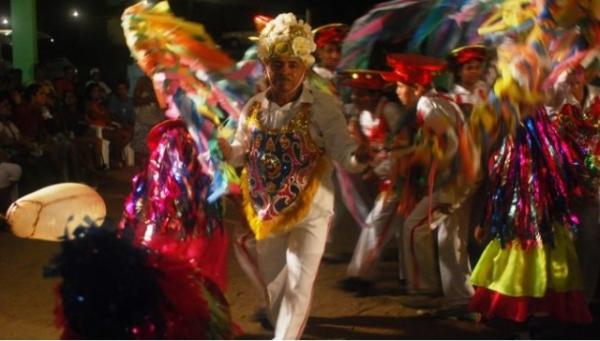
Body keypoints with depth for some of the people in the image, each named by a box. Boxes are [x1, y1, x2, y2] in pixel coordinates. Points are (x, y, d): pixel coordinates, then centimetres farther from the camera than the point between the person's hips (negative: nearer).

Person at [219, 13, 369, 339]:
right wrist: (221, 145, -17)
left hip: (309, 210, -5)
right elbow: (240, 153, 5)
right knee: (271, 282, 19)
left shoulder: (323, 106, -14)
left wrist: (358, 157, -44)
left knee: (297, 286, -4)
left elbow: (343, 150, -21)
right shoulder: (254, 107, -1)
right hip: (267, 211, 5)